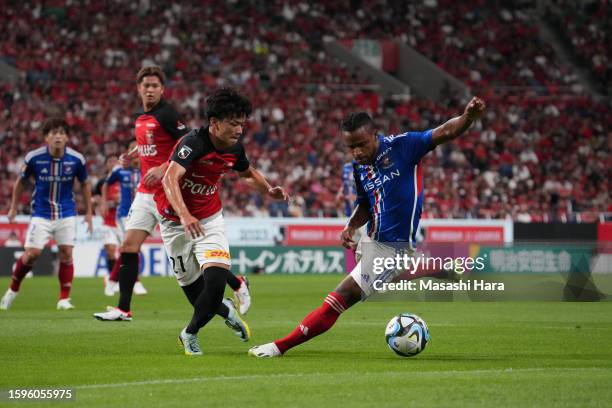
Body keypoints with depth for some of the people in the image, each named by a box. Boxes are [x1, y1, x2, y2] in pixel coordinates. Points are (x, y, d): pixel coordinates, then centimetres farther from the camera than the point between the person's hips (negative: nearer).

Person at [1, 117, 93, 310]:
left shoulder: (76, 159, -8)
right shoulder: (34, 157, -11)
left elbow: (84, 184, 9)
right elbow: (20, 181, 6)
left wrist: (88, 212, 9)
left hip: (66, 213, 1)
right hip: (41, 213, -1)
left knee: (66, 253, -7)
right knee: (32, 253, -9)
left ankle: (64, 299, 1)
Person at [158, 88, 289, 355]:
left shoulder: (234, 148, -4)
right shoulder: (193, 143, -26)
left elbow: (248, 173, 19)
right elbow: (170, 179, -42)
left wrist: (269, 190, -1)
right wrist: (185, 215, -57)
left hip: (210, 219, 4)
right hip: (176, 223, -4)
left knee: (217, 278, -16)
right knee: (193, 288, 3)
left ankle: (190, 334, 8)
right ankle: (225, 310, 38)